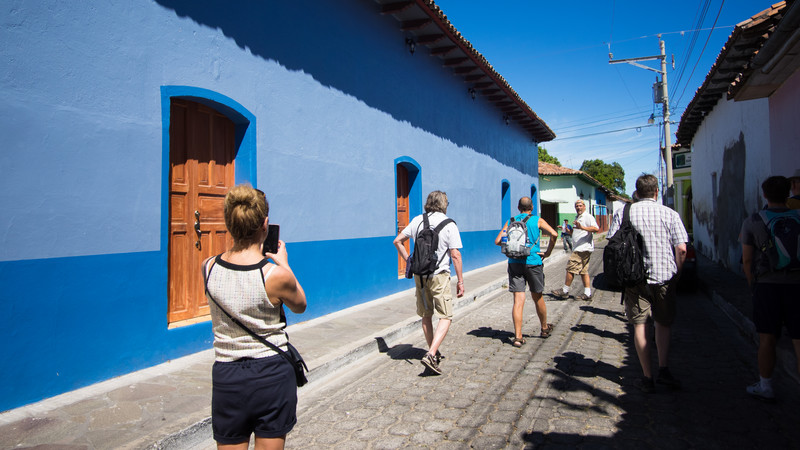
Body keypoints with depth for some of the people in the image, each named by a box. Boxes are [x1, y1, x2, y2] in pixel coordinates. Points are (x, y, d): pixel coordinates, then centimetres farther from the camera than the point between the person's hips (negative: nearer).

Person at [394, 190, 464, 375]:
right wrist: (460, 281, -5)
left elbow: (397, 241, 9)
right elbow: (455, 255, -11)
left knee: (426, 315, 17)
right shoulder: (449, 224, -8)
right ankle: (431, 355, -13)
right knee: (445, 317, 1)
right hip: (439, 276, -5)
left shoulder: (417, 221, 4)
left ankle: (434, 353, 30)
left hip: (420, 275, 5)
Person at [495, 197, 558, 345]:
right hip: (533, 262, -1)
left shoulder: (510, 221, 8)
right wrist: (548, 252, -2)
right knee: (537, 298, 16)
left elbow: (498, 241, 2)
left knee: (518, 300, -2)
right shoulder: (537, 220, 2)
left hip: (514, 262, 1)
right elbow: (554, 234, -12)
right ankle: (545, 329, 34)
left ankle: (518, 337, -6)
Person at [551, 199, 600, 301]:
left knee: (571, 268, -9)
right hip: (579, 248, 10)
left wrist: (582, 227, -35)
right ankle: (587, 293, 10)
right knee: (583, 271, 9)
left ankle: (565, 290, -2)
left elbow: (596, 228, -23)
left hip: (583, 248, -10)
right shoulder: (578, 218, 23)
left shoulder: (588, 217, -8)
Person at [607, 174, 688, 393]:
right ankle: (664, 370, 9)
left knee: (639, 326, 5)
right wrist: (676, 274, 7)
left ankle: (647, 377, 8)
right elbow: (681, 249, -6)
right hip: (664, 277, 1)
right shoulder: (670, 214, -1)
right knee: (663, 324, 17)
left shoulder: (623, 214, -1)